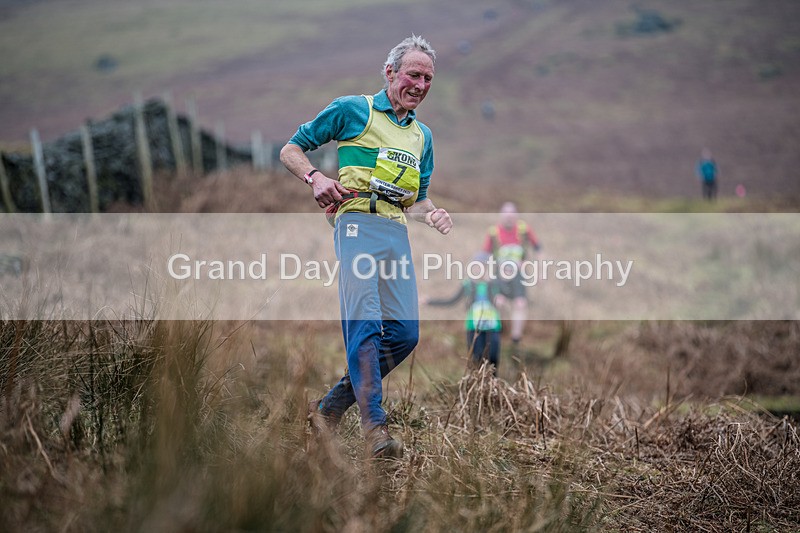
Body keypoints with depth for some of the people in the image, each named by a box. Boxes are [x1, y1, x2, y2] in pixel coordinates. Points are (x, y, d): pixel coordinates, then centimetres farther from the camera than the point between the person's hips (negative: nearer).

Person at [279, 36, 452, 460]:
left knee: (405, 333, -2)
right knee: (364, 323, -18)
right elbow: (290, 150, 10)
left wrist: (431, 214, 6)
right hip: (358, 223, -6)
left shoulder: (422, 135, 24)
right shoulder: (352, 110, 7)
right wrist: (315, 178, -10)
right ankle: (374, 425, -18)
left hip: (398, 232, 6)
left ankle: (330, 408, 10)